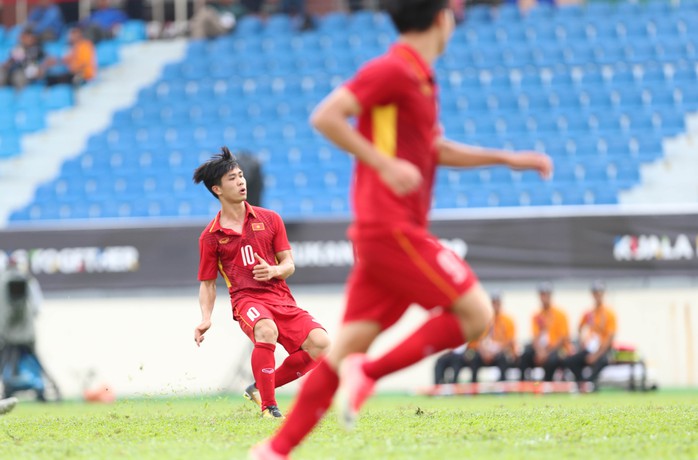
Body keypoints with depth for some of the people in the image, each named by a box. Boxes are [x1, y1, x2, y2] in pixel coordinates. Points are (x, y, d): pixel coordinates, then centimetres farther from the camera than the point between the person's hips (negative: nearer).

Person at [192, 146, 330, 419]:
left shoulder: (270, 220, 12)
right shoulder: (211, 236, 6)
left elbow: (289, 265, 11)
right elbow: (207, 283, 11)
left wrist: (274, 270, -13)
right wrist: (206, 319, -6)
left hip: (282, 299, 4)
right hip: (247, 299, -4)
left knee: (320, 344, -19)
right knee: (267, 330, -39)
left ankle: (261, 388, 2)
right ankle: (268, 406, -29)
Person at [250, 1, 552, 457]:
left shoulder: (420, 78, 19)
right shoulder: (394, 70, -11)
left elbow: (437, 151, 32)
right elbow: (326, 116, -18)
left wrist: (507, 158, 27)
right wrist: (384, 164, -21)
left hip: (391, 231, 9)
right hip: (391, 228, -9)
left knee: (352, 342, 6)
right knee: (476, 312, -8)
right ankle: (370, 373, -10)